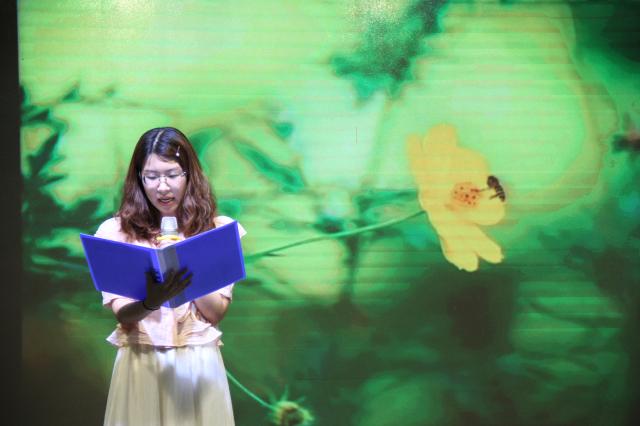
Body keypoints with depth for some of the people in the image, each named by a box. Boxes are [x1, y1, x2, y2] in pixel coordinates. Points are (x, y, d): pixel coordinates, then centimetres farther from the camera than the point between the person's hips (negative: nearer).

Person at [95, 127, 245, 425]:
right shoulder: (115, 231, -1)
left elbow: (216, 313, -2)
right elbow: (122, 314, -7)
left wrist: (186, 269, -17)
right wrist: (151, 302, -27)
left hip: (198, 362, 0)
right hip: (140, 363, 0)